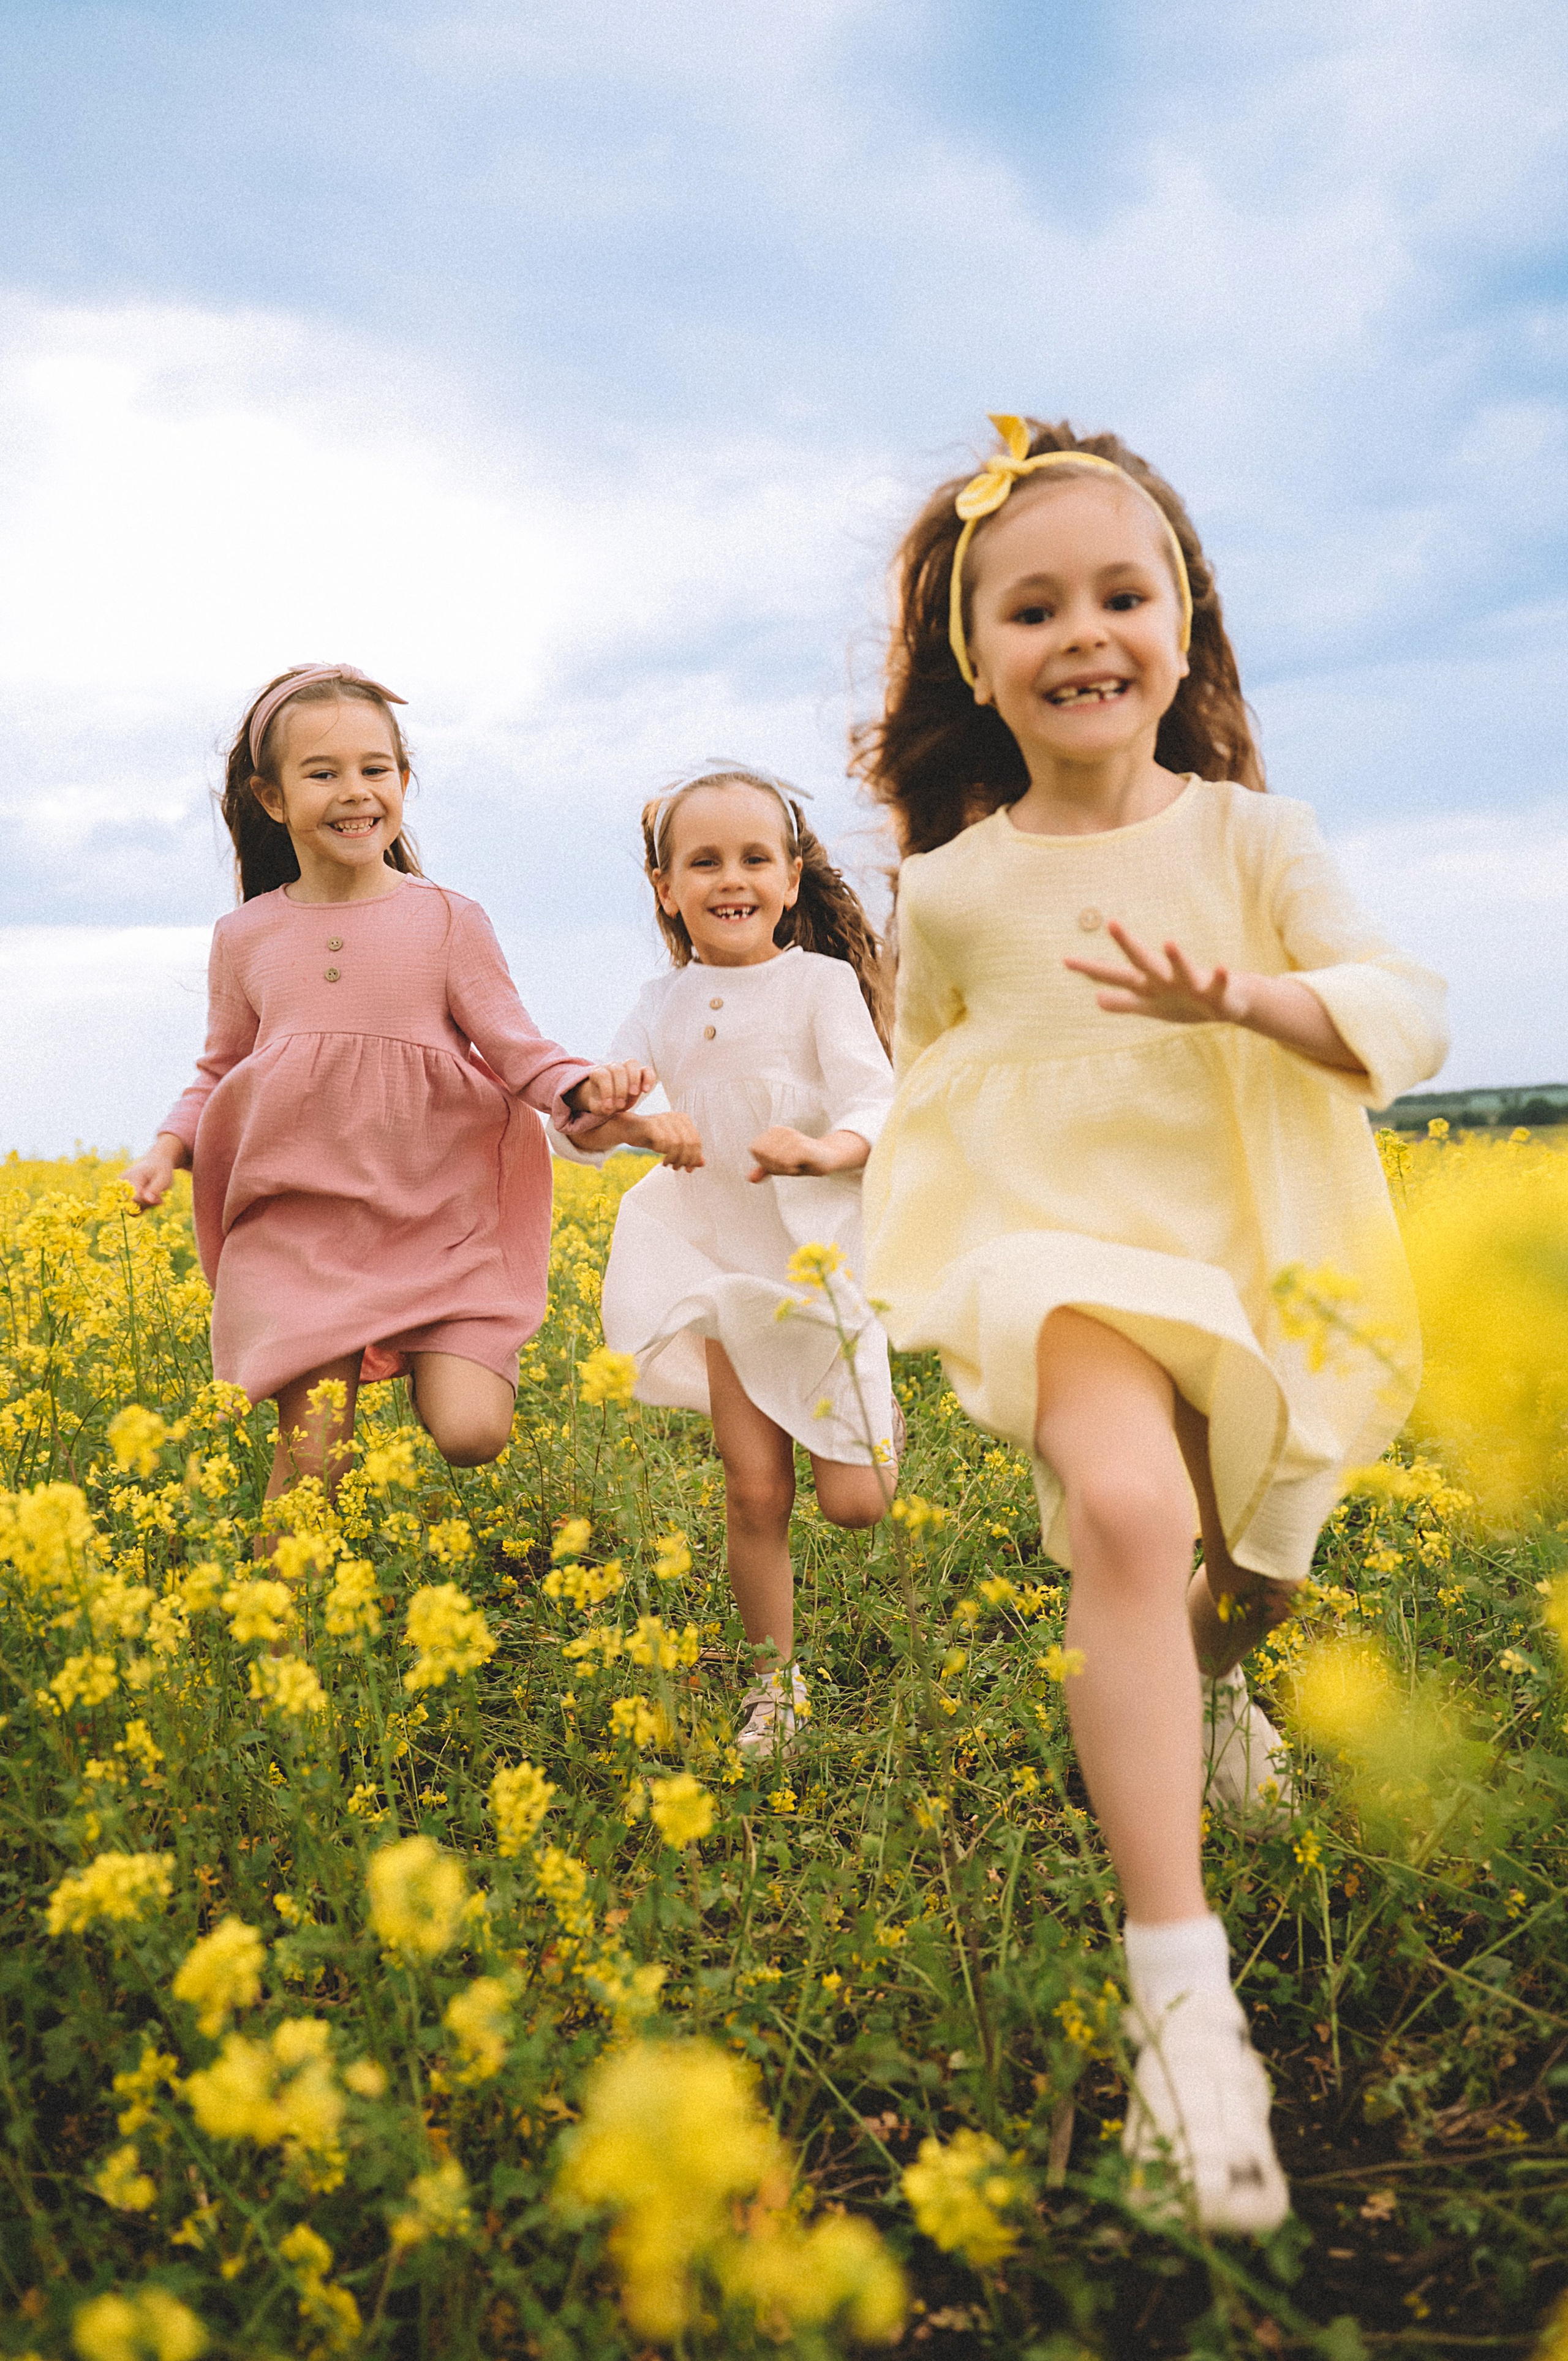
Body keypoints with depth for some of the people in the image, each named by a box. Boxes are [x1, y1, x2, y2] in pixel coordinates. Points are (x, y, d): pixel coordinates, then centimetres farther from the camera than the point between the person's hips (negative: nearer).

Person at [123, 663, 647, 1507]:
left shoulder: (448, 920, -1)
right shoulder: (245, 937, 6)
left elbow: (511, 1046, -1)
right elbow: (220, 1075, 16)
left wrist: (581, 1088, -21)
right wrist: (170, 1145, -2)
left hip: (438, 1223, -1)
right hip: (296, 1225, 1)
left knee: (470, 1435, -14)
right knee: (311, 1450, -6)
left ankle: (436, 1365, 19)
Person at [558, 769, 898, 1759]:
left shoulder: (821, 982, -6)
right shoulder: (665, 1006, 6)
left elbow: (875, 1111, -15)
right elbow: (582, 1126, 4)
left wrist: (821, 1151, -36)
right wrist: (631, 1122, -19)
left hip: (822, 1254, -3)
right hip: (724, 1262, 3)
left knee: (853, 1503, -2)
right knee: (755, 1491, 2)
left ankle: (874, 1424, 33)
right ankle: (775, 1682, 20)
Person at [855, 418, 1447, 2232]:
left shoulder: (1248, 839, -1)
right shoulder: (949, 890, 0)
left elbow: (1411, 1020, -9)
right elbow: (925, 1091, 17)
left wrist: (1241, 997, -25)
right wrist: (923, 1260, 9)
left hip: (1259, 1267, 3)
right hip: (1064, 1261, -2)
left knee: (1255, 1579, 17)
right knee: (1128, 1514, -31)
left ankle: (1210, 1679, 57)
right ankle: (1179, 1985, -29)